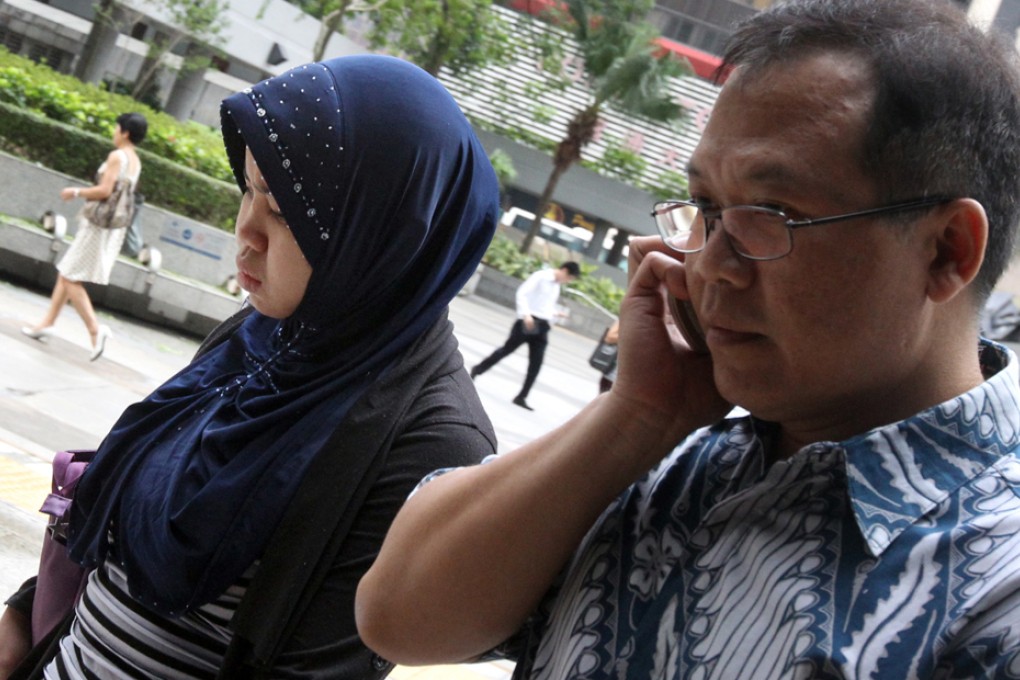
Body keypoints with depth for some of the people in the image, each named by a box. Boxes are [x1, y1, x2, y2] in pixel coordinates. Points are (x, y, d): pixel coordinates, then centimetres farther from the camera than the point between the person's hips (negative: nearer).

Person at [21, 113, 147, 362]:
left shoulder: (117, 156, -15)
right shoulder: (135, 162, 12)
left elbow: (105, 190, -22)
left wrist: (76, 191, -8)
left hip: (99, 222, -9)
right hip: (113, 225, 9)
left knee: (70, 277, -5)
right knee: (66, 273, 16)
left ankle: (95, 329, -10)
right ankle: (47, 323, 20)